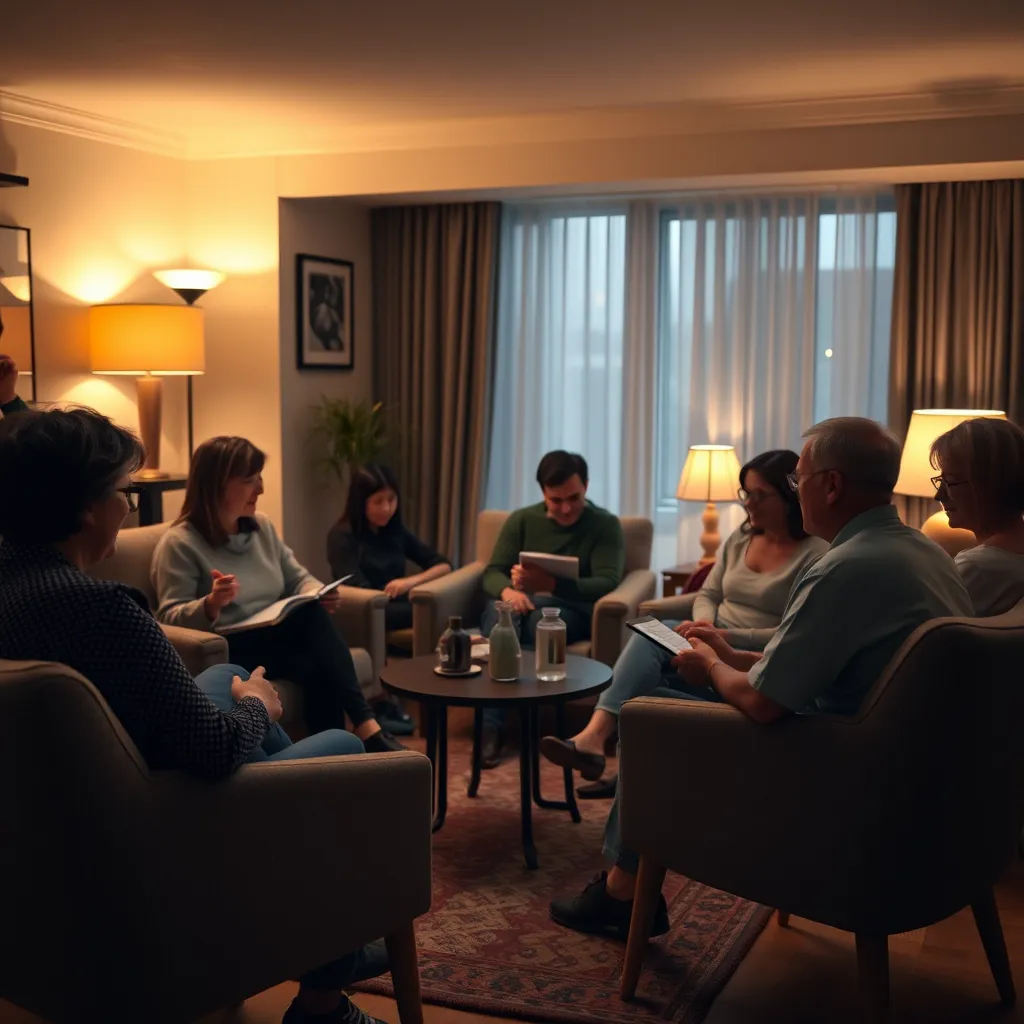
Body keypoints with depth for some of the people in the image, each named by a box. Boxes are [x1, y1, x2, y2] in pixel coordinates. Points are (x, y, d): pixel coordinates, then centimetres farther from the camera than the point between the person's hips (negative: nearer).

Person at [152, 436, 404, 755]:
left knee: (313, 612, -30)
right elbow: (170, 618, -14)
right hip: (229, 649, -6)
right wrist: (211, 605, -35)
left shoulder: (262, 527, 12)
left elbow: (298, 579, 17)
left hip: (278, 638, 6)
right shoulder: (179, 543, -8)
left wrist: (319, 595, -7)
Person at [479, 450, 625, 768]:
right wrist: (507, 590, -24)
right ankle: (490, 728, -44)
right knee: (503, 612, -36)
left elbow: (607, 583, -12)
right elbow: (492, 573, 3)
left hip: (571, 611, -2)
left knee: (540, 611, -38)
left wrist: (551, 585, -30)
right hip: (515, 604, 2)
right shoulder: (521, 520, 11)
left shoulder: (606, 525, 3)